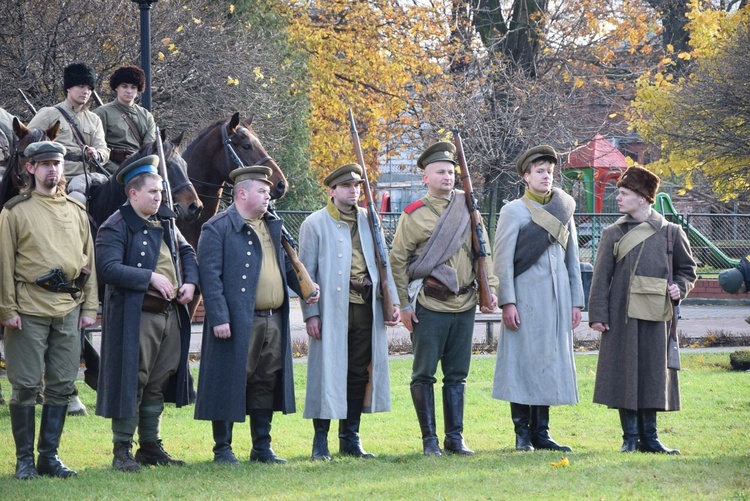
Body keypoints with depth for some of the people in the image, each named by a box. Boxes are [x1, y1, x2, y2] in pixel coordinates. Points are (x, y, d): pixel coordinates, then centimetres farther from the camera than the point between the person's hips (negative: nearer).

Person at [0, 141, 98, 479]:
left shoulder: (76, 212, 13)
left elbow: (89, 260, 15)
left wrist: (89, 307, 9)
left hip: (68, 309, 4)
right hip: (29, 311, -4)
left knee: (61, 387, 5)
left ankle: (49, 456, 13)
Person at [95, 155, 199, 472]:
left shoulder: (165, 223, 15)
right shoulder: (115, 228, -9)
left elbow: (187, 252, 27)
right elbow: (108, 268, -21)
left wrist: (190, 282, 8)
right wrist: (151, 277, -21)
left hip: (171, 314, 7)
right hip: (136, 317, -7)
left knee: (158, 385, 12)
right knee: (132, 382, -5)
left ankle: (151, 446, 21)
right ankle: (122, 451, 1)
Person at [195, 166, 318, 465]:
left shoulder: (273, 226, 17)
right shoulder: (217, 229, -6)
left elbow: (286, 265, 26)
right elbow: (210, 275, -12)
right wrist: (218, 317, -19)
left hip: (273, 321, 7)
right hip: (238, 322, -7)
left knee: (266, 383, 10)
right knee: (231, 382, -2)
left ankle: (262, 447, 18)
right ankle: (222, 449, 5)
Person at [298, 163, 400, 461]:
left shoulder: (369, 221, 14)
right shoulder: (315, 224, 1)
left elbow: (382, 263, 16)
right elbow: (306, 272, -2)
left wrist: (392, 302, 6)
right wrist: (310, 313, -9)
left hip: (365, 309, 5)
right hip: (332, 310, -5)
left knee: (359, 374, 8)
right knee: (328, 372, -3)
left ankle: (350, 437, 17)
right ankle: (320, 440, 4)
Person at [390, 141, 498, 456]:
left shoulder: (467, 209, 9)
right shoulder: (413, 215, -1)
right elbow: (398, 261, 0)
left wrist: (490, 288, 0)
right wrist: (404, 304, -5)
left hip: (464, 304, 4)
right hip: (429, 306, -4)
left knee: (457, 374, 8)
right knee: (424, 374, 0)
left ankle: (455, 437, 14)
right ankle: (429, 439, 7)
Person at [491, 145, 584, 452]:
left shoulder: (564, 211, 14)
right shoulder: (514, 211, -1)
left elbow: (572, 260, 16)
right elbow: (503, 259, -5)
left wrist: (576, 301, 10)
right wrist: (507, 302, -13)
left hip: (557, 300, 5)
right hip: (526, 297, -5)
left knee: (551, 363, 5)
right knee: (522, 362, -4)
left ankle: (541, 433, 10)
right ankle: (522, 434, 0)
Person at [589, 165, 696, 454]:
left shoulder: (670, 233, 6)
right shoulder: (613, 234, 5)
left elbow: (687, 268, 16)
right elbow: (601, 277, 3)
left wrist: (679, 287, -4)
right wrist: (598, 314, -4)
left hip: (656, 317, 1)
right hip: (622, 316, 0)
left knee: (653, 375, 4)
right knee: (625, 375, -1)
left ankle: (649, 438, 13)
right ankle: (630, 436, 7)